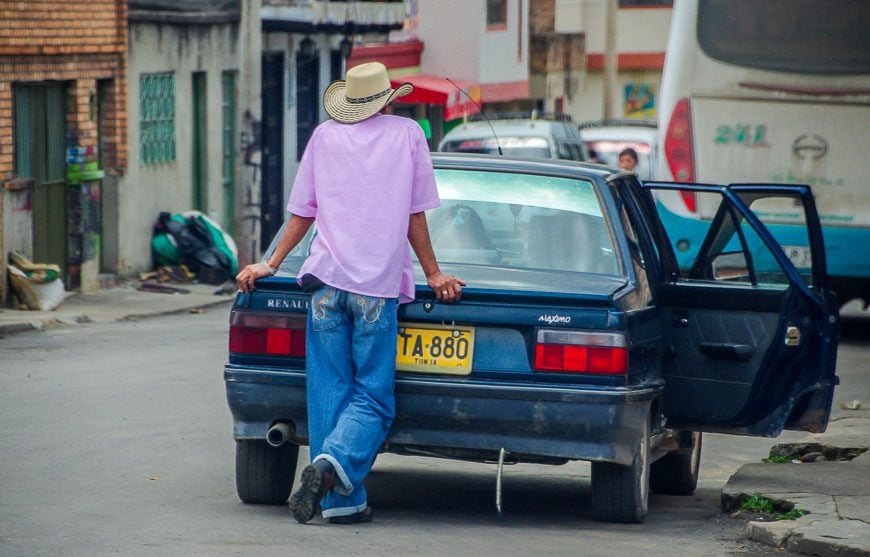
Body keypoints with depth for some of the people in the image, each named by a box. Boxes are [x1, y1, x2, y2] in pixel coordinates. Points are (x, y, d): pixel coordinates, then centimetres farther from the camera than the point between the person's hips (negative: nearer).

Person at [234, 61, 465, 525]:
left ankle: (343, 501, 2)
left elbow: (302, 213, 15)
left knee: (329, 393, 5)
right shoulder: (407, 134, 9)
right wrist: (434, 275, 16)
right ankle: (334, 465, -25)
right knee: (372, 396, 1)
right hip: (378, 285, -2)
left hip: (326, 280, 2)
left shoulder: (325, 136, 14)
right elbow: (415, 217, 8)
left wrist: (271, 265, 25)